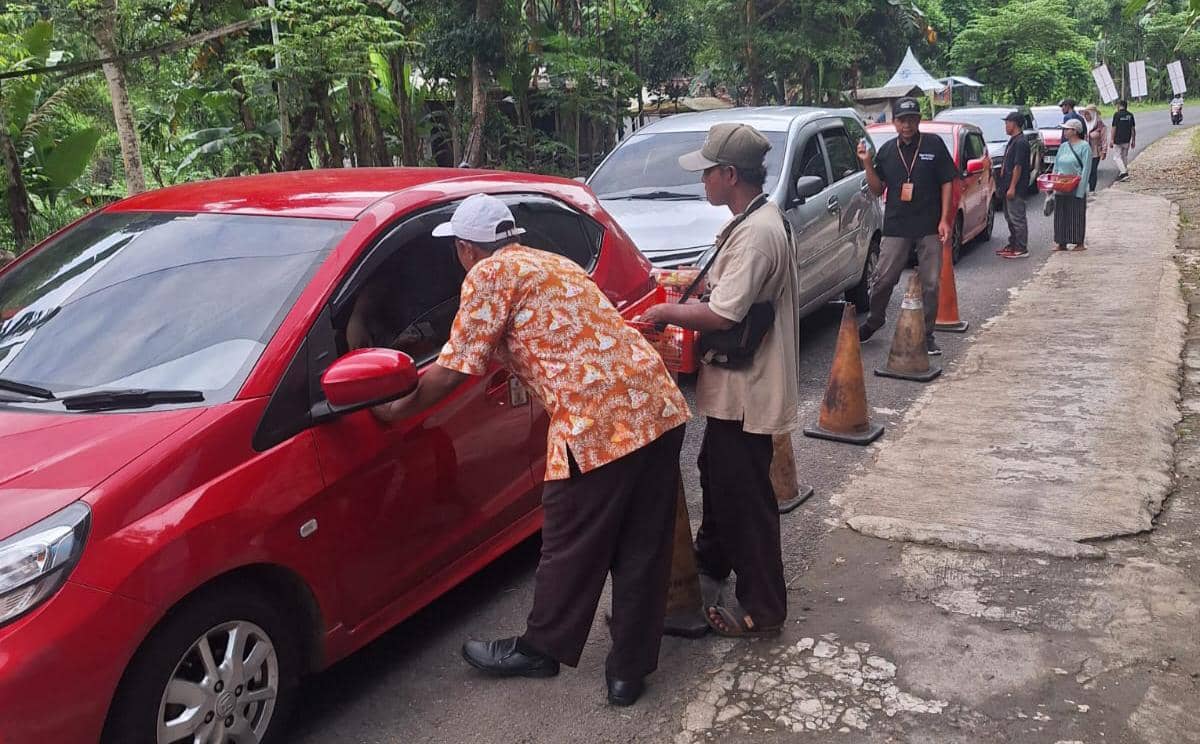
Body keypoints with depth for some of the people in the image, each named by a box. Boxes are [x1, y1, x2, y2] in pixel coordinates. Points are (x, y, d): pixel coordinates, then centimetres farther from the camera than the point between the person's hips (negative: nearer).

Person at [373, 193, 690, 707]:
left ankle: (540, 651, 31)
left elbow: (453, 370, -3)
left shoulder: (489, 274, 1)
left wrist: (395, 410, 13)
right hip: (659, 404, 8)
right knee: (642, 551, 14)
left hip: (598, 423, -8)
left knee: (571, 549, 11)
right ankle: (630, 671, 25)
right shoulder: (554, 264, 26)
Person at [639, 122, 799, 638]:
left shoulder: (757, 233, -25)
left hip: (747, 389, -11)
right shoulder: (754, 221, 8)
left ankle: (762, 609, 13)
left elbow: (722, 315, -28)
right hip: (734, 383, 11)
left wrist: (665, 313, -13)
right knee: (716, 474, 26)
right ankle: (711, 558, 47)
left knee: (745, 495, 0)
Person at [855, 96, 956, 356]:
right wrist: (867, 163, -6)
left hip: (929, 227, -1)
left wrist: (944, 220, -6)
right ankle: (873, 321, 24)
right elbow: (877, 189, 9)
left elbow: (947, 183, 2)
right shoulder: (887, 150, 8)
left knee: (930, 284, 4)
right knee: (883, 279, 1)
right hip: (896, 227, 1)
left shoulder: (934, 145, 2)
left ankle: (926, 335, 15)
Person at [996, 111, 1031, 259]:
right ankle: (1013, 244, 25)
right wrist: (1004, 185, 20)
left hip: (1016, 187, -10)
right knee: (1009, 216, 16)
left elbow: (1018, 166, -21)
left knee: (1017, 218, -6)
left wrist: (1012, 187, -22)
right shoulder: (1013, 140, 15)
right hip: (1009, 186, 10)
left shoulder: (1020, 142, -17)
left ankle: (1021, 249, -1)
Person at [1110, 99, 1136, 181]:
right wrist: (1133, 140, 15)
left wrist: (1111, 139, -6)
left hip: (1118, 140, -5)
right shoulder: (1130, 115, 6)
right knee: (1125, 156, 17)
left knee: (1117, 156, -1)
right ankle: (1125, 171, 23)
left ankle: (1123, 172, -16)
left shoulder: (1117, 115, -10)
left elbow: (1114, 128, -12)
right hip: (1127, 140, 5)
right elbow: (1133, 129, 8)